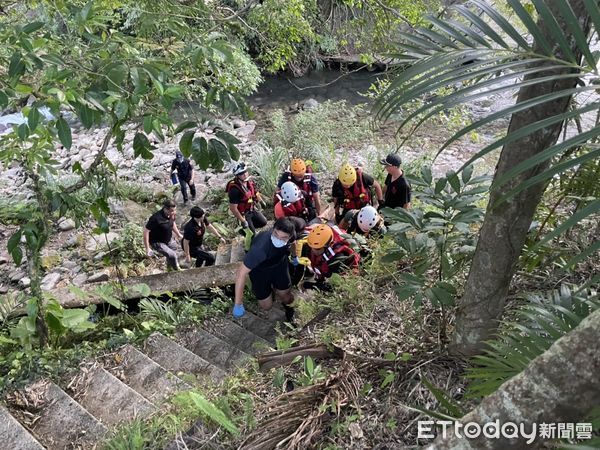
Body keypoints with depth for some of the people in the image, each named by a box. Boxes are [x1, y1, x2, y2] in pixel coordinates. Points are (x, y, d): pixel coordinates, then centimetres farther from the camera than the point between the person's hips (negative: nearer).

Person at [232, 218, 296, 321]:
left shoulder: (291, 235, -29)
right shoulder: (260, 248, -45)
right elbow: (242, 273, -40)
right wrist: (238, 304, -38)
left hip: (279, 263, 3)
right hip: (259, 269, -3)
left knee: (285, 296, 1)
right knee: (266, 306, 3)